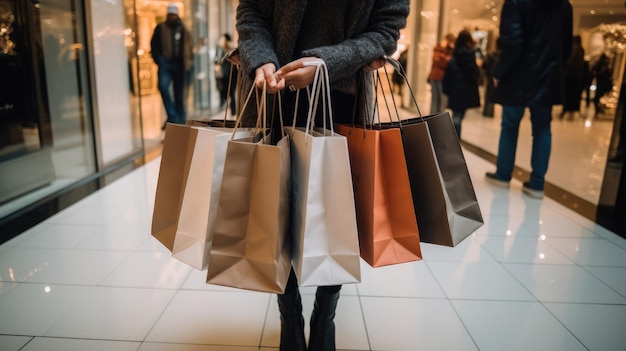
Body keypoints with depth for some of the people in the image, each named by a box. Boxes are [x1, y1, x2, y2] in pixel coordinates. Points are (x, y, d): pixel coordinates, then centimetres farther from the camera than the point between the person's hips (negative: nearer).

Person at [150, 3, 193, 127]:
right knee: (163, 85, -25)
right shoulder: (161, 28, 11)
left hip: (180, 65, 1)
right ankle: (172, 116, -22)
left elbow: (189, 48, 18)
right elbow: (154, 44, 10)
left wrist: (188, 63, 4)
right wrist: (158, 60, -4)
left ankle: (180, 121, 11)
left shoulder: (184, 30, 14)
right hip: (166, 63, -1)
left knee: (179, 95, 4)